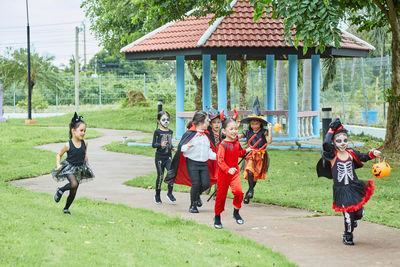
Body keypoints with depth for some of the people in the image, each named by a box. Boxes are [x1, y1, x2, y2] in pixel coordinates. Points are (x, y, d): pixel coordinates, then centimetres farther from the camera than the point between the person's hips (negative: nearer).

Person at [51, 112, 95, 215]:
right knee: (74, 184, -29)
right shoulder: (68, 145, -17)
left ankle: (66, 208, 28)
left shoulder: (84, 143, -5)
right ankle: (60, 191, 0)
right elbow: (59, 155, -4)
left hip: (80, 168, 4)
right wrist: (58, 165, -17)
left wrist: (88, 166, 15)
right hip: (69, 168, -4)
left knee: (73, 192, 9)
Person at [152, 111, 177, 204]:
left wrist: (173, 148, 4)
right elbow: (153, 144, -8)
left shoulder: (170, 132, 10)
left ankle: (170, 193, -1)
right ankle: (157, 196, 19)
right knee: (160, 176, 3)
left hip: (168, 156, 3)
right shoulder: (157, 132, -5)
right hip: (159, 157, -3)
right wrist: (161, 144, -25)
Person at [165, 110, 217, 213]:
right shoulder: (190, 133, -7)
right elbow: (181, 146, -7)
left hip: (204, 163, 5)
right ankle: (193, 205, 9)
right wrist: (186, 147, -28)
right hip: (192, 163, -5)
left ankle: (197, 195, 31)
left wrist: (216, 156, 6)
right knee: (196, 184, -10)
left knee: (206, 184, -4)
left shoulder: (207, 135, 14)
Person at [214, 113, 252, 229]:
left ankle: (236, 212, 3)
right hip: (224, 173, -4)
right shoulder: (223, 145, -15)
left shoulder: (236, 142, 5)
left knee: (238, 191, -18)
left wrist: (245, 151, 10)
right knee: (221, 195, 6)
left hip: (235, 172, 4)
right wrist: (228, 169, -37)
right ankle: (217, 217, 23)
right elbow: (220, 160, -24)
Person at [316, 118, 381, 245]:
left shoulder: (351, 153, 1)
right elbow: (326, 144, -30)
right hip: (341, 191, -4)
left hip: (354, 187, 4)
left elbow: (363, 157, 17)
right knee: (348, 216, -2)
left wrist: (373, 154, 0)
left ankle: (353, 219, 41)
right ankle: (347, 236, 24)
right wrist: (331, 130, -22)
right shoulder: (332, 155, -11)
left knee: (359, 213, 4)